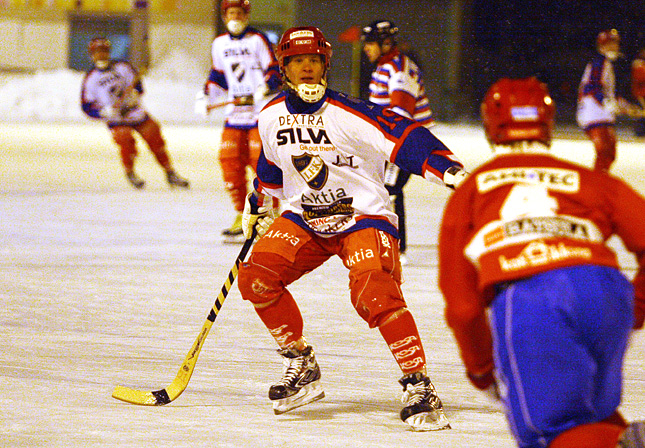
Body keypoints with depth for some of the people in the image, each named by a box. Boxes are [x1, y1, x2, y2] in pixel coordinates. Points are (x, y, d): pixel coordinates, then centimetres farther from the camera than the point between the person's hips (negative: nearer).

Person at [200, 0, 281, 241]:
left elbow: (274, 70, -7)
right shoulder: (220, 44, 14)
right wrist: (207, 97, 13)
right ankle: (242, 216, 8)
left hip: (261, 110, -6)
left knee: (261, 160, -12)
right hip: (235, 112, 6)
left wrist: (264, 89, -23)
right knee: (230, 160, -1)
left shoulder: (257, 40, -5)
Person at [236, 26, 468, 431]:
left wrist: (452, 170, -34)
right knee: (256, 277, -14)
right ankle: (301, 367, 3)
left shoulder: (349, 115, -18)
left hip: (363, 217, -6)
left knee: (375, 295, -28)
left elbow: (406, 138, -23)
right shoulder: (272, 118, 1)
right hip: (304, 219, 6)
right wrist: (258, 204, 32)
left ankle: (419, 385, -18)